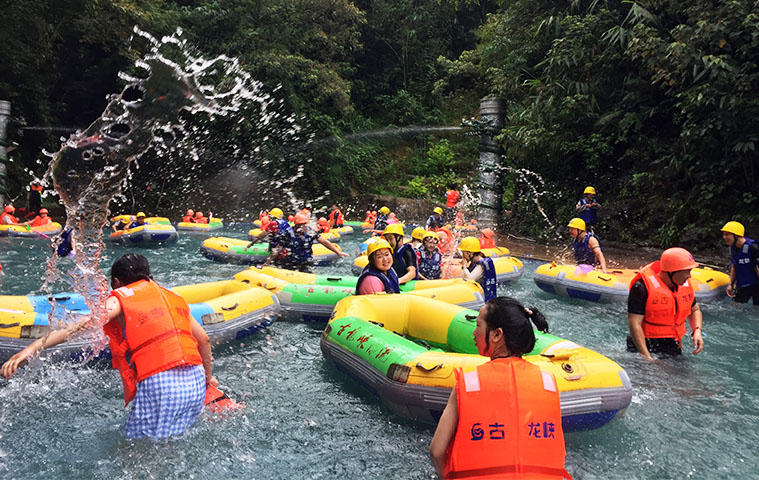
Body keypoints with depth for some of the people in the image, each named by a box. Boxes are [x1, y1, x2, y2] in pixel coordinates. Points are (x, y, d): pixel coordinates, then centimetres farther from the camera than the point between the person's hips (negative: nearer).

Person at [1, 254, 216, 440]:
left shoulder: (121, 299, 8)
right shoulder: (172, 297, 23)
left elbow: (83, 324, -9)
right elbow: (204, 339, 24)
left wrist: (32, 348, -14)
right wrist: (208, 376, 36)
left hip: (159, 385, -6)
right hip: (196, 383, 6)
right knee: (169, 441, 21)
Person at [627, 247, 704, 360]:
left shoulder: (685, 285, 5)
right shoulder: (643, 287, -19)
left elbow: (695, 310, 24)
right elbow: (634, 324, -21)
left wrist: (697, 331, 2)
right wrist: (647, 357, -24)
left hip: (674, 348, 6)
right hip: (646, 346, -6)